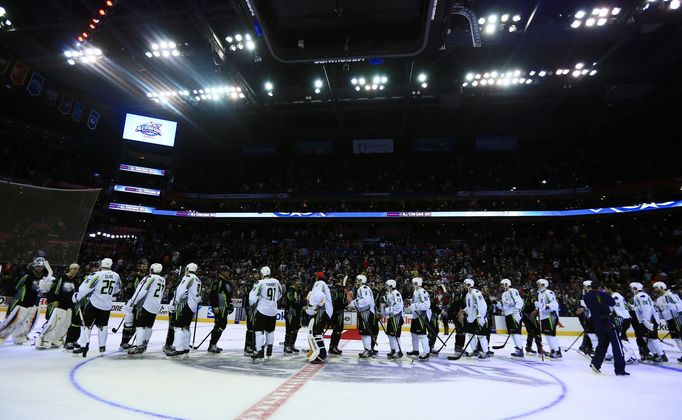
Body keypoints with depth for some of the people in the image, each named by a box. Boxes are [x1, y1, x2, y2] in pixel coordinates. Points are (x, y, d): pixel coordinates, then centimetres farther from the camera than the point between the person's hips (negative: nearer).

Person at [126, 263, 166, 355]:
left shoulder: (150, 278, -10)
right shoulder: (163, 280, 13)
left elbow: (140, 292, -16)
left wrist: (130, 304, -14)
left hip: (146, 305, -8)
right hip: (156, 307, 8)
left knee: (140, 325, -5)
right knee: (148, 326, 17)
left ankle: (138, 346, -12)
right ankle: (144, 345, 26)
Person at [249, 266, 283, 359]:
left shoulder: (260, 283, -13)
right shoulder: (276, 282, 1)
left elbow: (253, 297, -13)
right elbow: (279, 295, 14)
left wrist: (252, 303, 8)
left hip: (262, 310, -5)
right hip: (273, 310, 5)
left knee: (259, 330, 2)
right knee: (270, 330, 19)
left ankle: (260, 351, -3)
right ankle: (269, 351, 26)